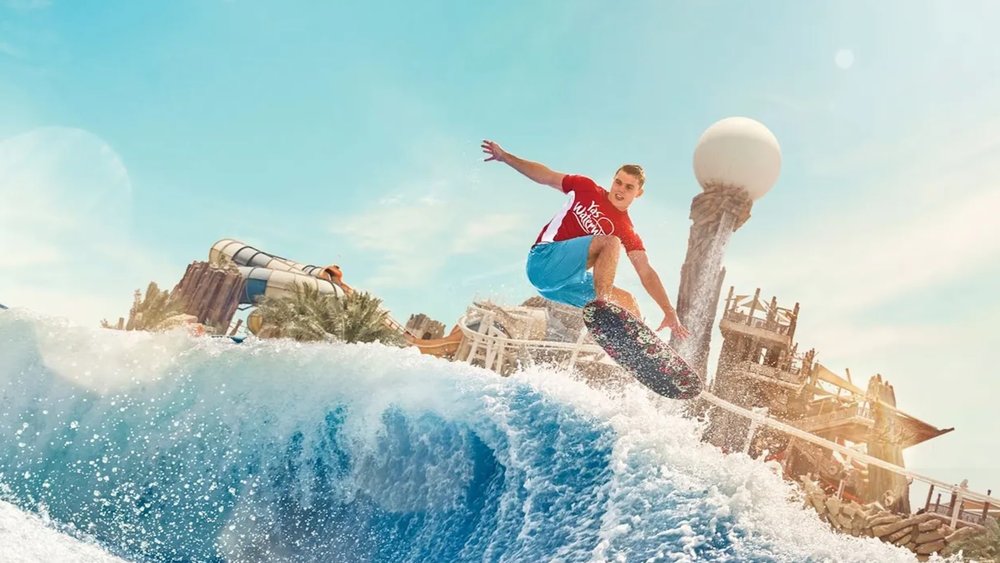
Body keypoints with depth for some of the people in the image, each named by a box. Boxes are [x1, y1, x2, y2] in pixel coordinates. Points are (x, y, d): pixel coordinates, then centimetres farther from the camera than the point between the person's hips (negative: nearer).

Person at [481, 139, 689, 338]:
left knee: (628, 302, -3)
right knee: (610, 243, -24)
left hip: (568, 281, 4)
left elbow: (647, 273, -1)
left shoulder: (628, 233, 5)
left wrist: (669, 312, -8)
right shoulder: (587, 189, 3)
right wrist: (505, 157, 11)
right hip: (544, 258, -4)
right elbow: (546, 176, 12)